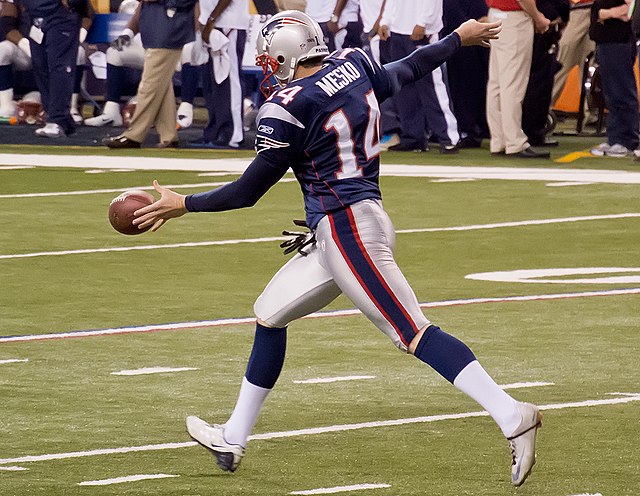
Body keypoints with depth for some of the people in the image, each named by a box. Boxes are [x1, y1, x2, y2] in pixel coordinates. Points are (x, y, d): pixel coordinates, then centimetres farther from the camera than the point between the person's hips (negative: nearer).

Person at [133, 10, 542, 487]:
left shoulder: (286, 107, -14)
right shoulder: (354, 64, 7)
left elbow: (250, 189, -7)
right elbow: (406, 71, 26)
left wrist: (183, 205, 4)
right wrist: (458, 38, 45)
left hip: (346, 228, -10)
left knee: (413, 332, -13)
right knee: (270, 315, 19)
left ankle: (511, 416, -21)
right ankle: (233, 438, 28)